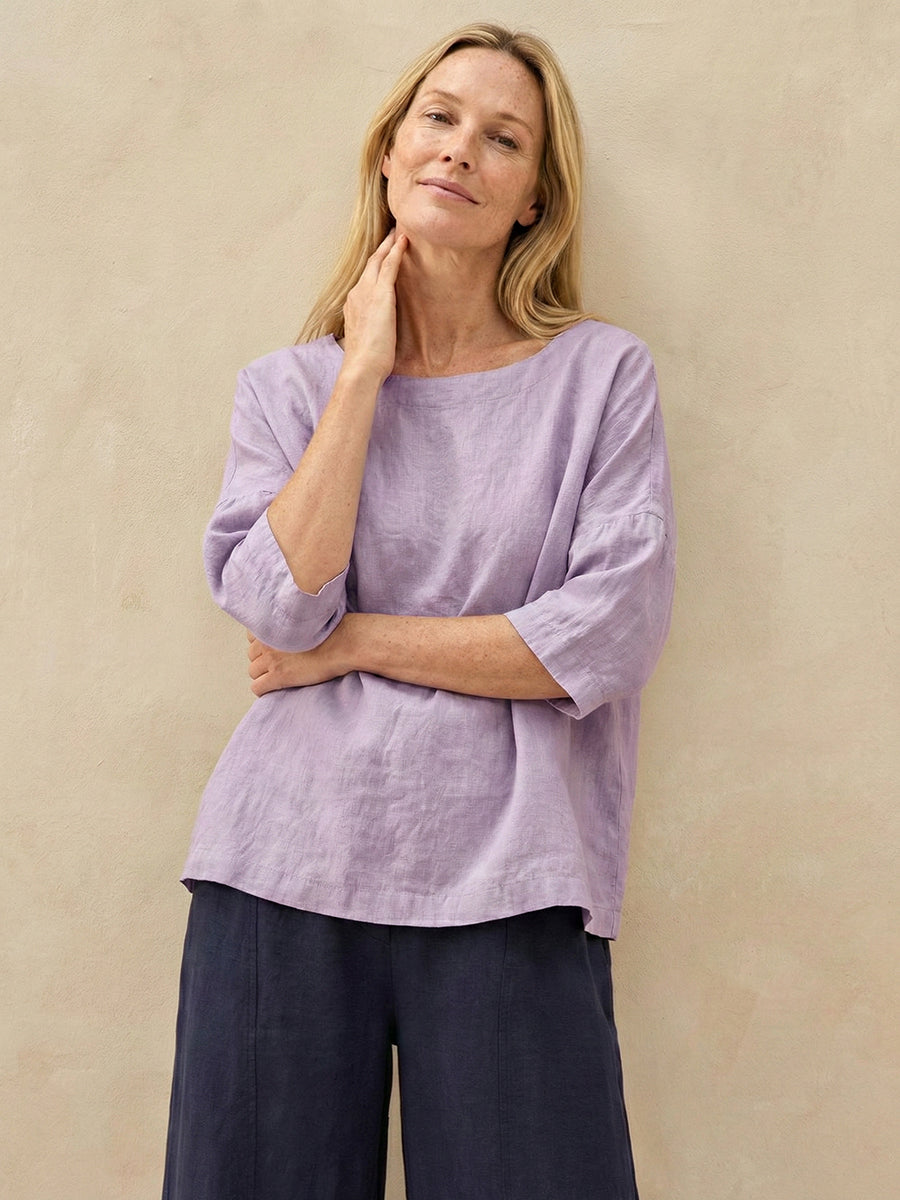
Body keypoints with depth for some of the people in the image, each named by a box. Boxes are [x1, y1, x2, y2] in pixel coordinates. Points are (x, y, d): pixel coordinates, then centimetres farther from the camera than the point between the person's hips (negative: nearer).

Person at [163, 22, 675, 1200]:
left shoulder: (604, 373, 3)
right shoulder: (287, 384, 8)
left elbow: (612, 637, -8)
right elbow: (280, 606, -8)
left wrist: (353, 641, -5)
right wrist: (365, 372, -4)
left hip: (508, 882, -1)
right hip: (287, 866, 2)